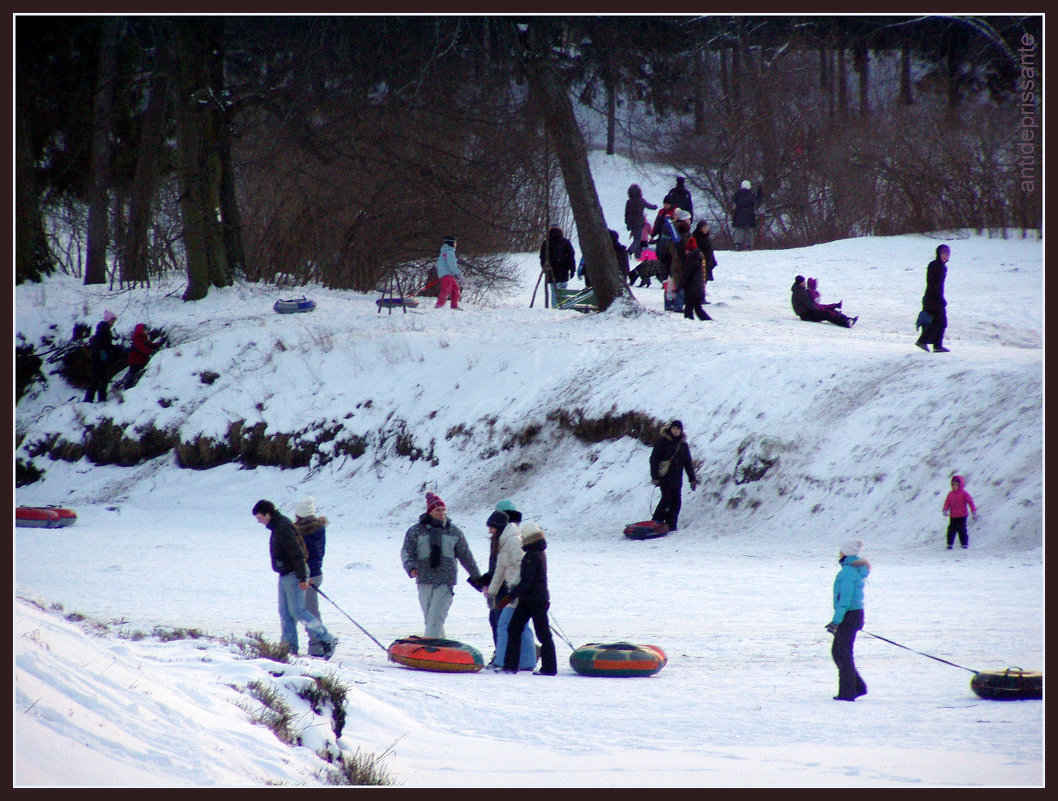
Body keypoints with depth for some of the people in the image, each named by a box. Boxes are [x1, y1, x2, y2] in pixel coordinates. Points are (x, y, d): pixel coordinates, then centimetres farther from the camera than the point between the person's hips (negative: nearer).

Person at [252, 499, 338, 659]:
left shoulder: (284, 527, -19)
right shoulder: (277, 526, 14)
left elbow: (297, 554, -23)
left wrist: (302, 578, -26)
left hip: (293, 575, -10)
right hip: (285, 576, 10)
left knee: (297, 611, -10)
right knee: (285, 613, 8)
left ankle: (327, 640, -5)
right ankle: (289, 647, 9)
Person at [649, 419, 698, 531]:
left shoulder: (683, 444, 13)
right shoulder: (662, 441, -1)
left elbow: (688, 463, 18)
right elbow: (654, 458, -3)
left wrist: (692, 479, 12)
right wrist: (654, 476, -11)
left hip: (677, 478, 5)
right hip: (664, 476, -5)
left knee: (676, 501, -1)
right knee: (667, 499, -14)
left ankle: (671, 524, 5)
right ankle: (656, 523, -4)